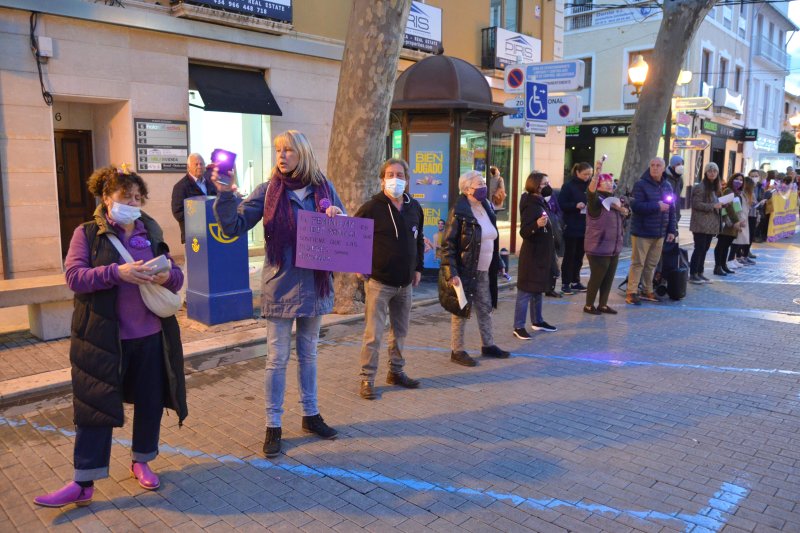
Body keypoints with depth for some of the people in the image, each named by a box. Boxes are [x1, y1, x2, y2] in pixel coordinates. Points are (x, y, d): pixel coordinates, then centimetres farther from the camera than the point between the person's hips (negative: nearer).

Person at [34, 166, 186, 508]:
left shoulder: (152, 233, 8)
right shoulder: (87, 233, 0)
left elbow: (176, 276, 8)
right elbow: (74, 277, -12)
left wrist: (167, 276, -16)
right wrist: (117, 272, -26)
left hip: (151, 335, 3)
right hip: (104, 337, -3)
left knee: (150, 402, 11)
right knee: (95, 405, 3)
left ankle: (141, 461, 32)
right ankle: (83, 483, 13)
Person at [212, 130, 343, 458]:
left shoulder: (324, 188, 2)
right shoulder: (268, 191, -5)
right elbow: (234, 227, -11)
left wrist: (338, 216, -11)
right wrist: (226, 195, -26)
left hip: (315, 285, 3)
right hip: (280, 286, -3)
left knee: (308, 354, 18)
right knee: (277, 359, 4)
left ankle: (311, 415, 33)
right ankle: (273, 425, 18)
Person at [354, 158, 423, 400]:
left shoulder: (414, 208, 7)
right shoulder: (371, 207, -10)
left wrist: (418, 268, 15)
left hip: (405, 283, 6)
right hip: (378, 281, -6)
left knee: (400, 331, 16)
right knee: (373, 334, -3)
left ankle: (396, 371, 31)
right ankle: (367, 379, 9)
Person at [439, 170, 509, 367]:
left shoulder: (487, 208, 10)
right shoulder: (459, 213, -15)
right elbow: (448, 245, -17)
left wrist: (497, 265, 17)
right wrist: (451, 273, -23)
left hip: (483, 271, 8)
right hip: (464, 272, -8)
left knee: (486, 309, 16)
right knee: (461, 311, 2)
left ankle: (488, 346, 31)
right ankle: (457, 351, 14)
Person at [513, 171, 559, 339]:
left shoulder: (540, 202, 8)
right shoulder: (530, 205, -19)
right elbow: (523, 232, -28)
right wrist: (537, 225, -41)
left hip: (541, 253, 10)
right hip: (532, 255, -10)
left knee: (538, 289, 17)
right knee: (526, 291, -5)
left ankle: (537, 321, 28)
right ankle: (518, 327, 0)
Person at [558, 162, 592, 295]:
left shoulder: (589, 186, 10)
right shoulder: (568, 186, -7)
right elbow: (561, 204, -11)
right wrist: (575, 205, -24)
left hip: (585, 227, 5)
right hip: (571, 227, -5)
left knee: (579, 256, 11)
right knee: (569, 256, 0)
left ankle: (575, 281, 21)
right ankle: (565, 283, 6)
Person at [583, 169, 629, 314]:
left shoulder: (614, 199, 16)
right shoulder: (596, 201, -11)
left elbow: (625, 214, 20)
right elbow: (590, 190, -32)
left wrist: (620, 208, -2)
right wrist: (597, 172, -45)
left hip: (614, 248, 8)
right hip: (598, 249, -8)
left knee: (609, 278, 12)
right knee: (596, 278, -1)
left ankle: (603, 305, 24)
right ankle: (589, 305, 13)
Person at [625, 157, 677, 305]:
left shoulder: (667, 186, 11)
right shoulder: (641, 184, -9)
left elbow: (671, 210, 15)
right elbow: (635, 206, -20)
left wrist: (672, 230, 10)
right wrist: (657, 206, -19)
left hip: (659, 233, 6)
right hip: (642, 232, -6)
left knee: (652, 264, 12)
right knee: (638, 263, -4)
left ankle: (647, 291, 24)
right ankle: (630, 293, 2)